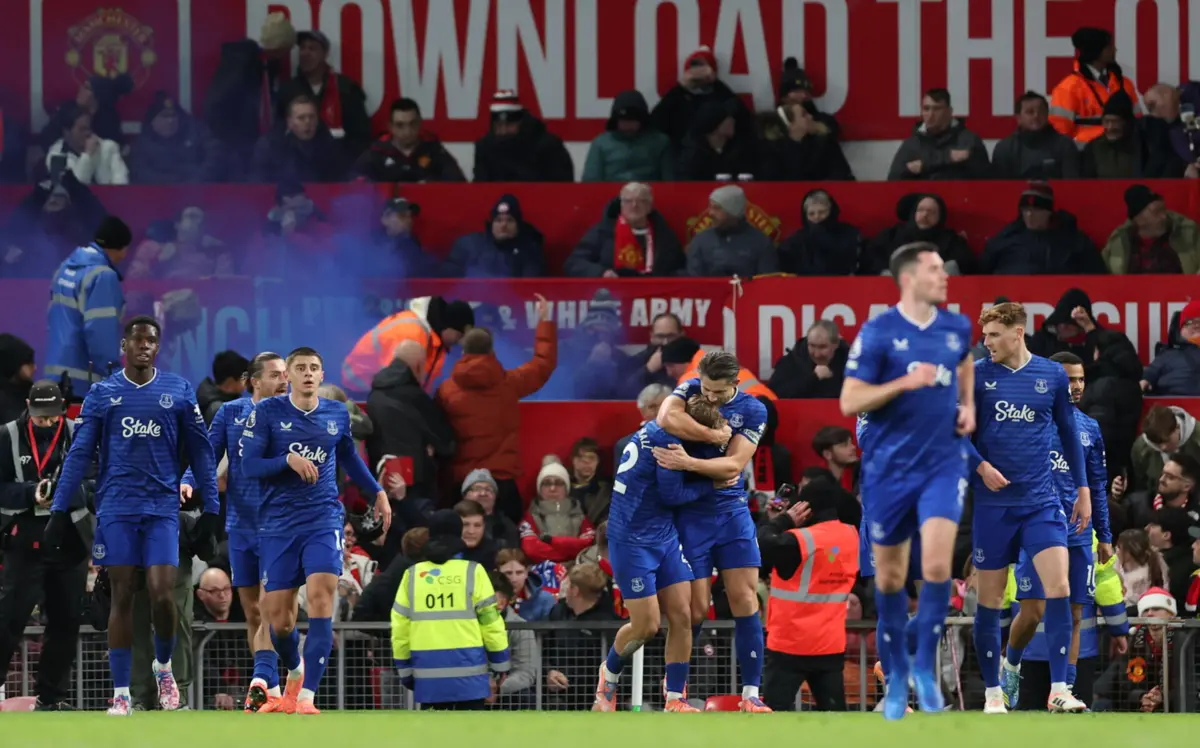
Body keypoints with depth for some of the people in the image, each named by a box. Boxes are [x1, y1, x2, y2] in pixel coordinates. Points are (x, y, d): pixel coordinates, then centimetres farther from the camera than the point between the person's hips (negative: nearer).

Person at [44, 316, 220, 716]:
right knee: (122, 597, 0)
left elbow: (200, 452, 8)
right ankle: (121, 693, 3)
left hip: (163, 507, 0)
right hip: (116, 507, 0)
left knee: (162, 594, -10)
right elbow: (79, 454, 5)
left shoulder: (179, 391, 6)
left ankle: (163, 666, 18)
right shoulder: (102, 394, 6)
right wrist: (59, 509, -1)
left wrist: (211, 506, 4)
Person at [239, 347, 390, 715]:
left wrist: (377, 491, 24)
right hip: (277, 525, -1)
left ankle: (306, 696, -22)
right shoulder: (268, 412, -2)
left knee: (321, 597, -20)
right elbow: (248, 465, -7)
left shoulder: (337, 414, 8)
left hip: (323, 520, 1)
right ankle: (295, 674, 35)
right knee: (278, 617, 1)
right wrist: (288, 459, -21)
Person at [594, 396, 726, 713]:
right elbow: (671, 493, -18)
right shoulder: (666, 437, -20)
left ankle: (674, 700, 4)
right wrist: (711, 483, -5)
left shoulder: (654, 432, 6)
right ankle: (609, 675, 23)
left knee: (682, 616, 0)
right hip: (632, 541, -9)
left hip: (664, 538, 9)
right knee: (646, 625, -6)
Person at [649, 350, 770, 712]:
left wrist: (687, 463, -25)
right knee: (697, 608, -2)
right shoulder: (689, 390, -4)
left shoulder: (752, 411, -3)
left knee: (745, 600, -7)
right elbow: (667, 418, -26)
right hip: (690, 514, -1)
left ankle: (751, 694, -4)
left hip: (732, 510, 1)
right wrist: (715, 435, -21)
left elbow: (733, 466, -13)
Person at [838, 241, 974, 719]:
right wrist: (905, 383, -20)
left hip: (943, 464, 2)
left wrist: (967, 406, 12)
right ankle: (897, 675, 24)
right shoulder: (877, 334, -9)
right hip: (890, 468, -2)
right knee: (889, 576, 7)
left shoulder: (957, 328, 4)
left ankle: (925, 666, 1)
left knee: (937, 563, -17)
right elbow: (849, 402, -10)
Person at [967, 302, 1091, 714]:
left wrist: (1083, 489, 13)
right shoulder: (976, 376, -1)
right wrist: (980, 466, -15)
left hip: (1041, 501, 0)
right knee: (990, 598, 4)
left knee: (1059, 587, -14)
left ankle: (1059, 690, -11)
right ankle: (993, 692, 16)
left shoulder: (1052, 375, 3)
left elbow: (1068, 432, 13)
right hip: (993, 503, 0)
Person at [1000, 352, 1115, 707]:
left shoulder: (1089, 429, 12)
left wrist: (1105, 536, 15)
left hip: (1078, 536, 4)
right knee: (1033, 611, -9)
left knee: (1073, 617, 2)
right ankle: (1009, 665, 18)